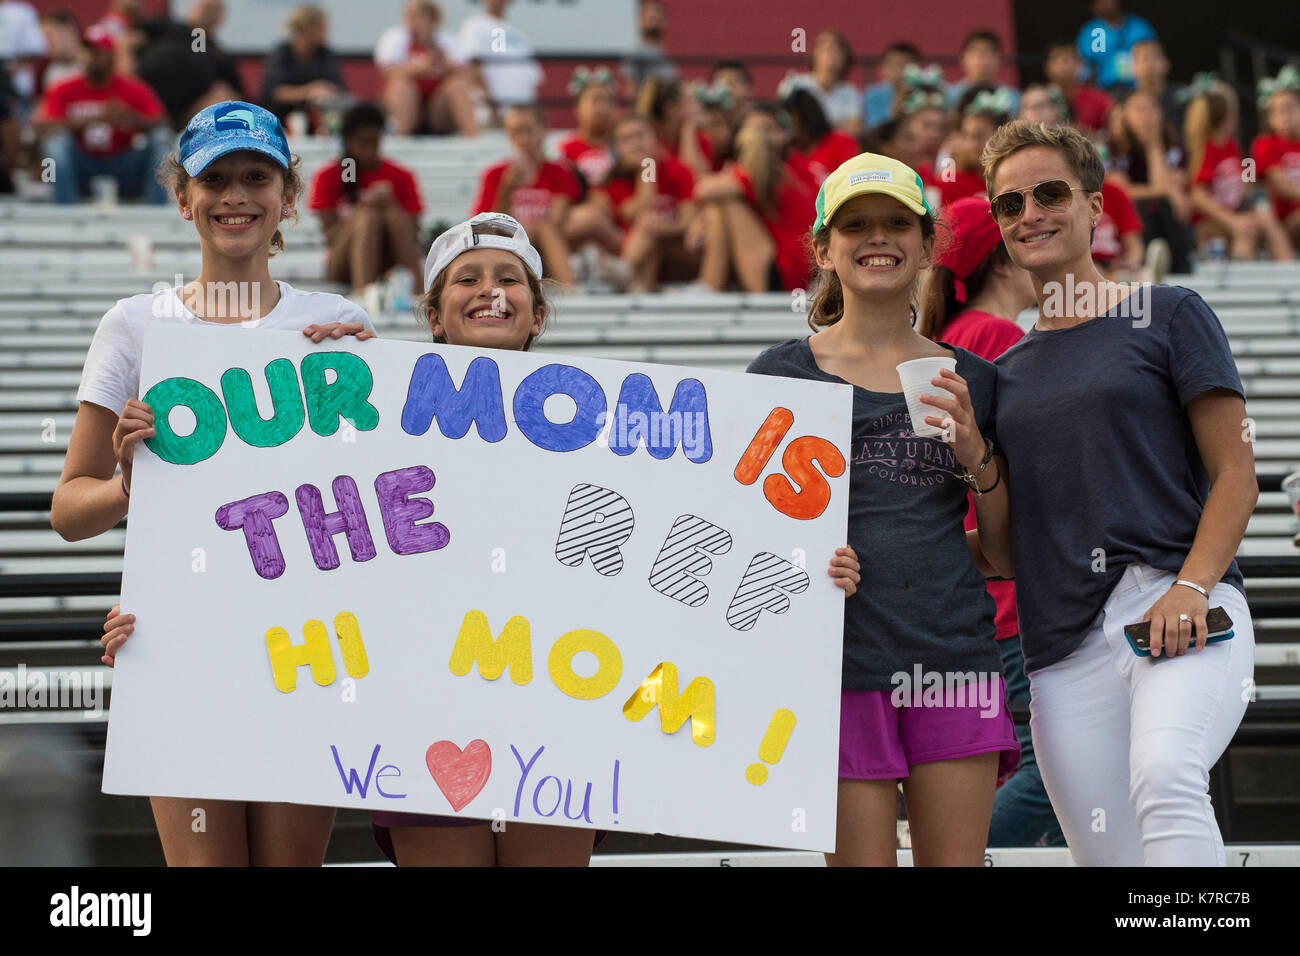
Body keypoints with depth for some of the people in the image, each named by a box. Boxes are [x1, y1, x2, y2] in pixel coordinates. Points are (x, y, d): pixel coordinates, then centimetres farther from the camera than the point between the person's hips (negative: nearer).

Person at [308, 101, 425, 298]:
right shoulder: (328, 177, 4)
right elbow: (330, 236, -6)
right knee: (369, 214, -27)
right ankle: (362, 291, -49)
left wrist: (390, 206, -19)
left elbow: (413, 235, 1)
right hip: (343, 272, -2)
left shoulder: (401, 177, 6)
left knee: (393, 214, -24)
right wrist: (363, 208, -19)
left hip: (390, 265, 2)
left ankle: (417, 287, -42)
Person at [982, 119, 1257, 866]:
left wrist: (1191, 588, -14)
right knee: (1111, 857, 0)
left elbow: (1236, 477, 1)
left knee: (1164, 775, -34)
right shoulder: (1005, 371, 20)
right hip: (1064, 647, 5)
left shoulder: (1169, 315, 6)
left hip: (1181, 613, -5)